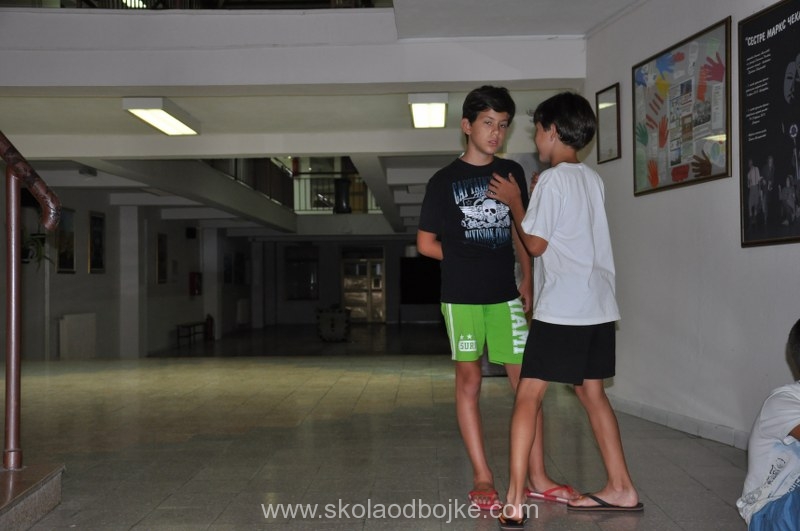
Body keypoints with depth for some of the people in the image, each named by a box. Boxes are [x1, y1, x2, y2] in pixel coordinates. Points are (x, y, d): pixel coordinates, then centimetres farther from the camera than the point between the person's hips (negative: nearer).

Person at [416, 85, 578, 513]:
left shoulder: (512, 172, 9)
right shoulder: (444, 180, 0)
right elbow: (426, 243, 4)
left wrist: (526, 280, 9)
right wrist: (468, 261, 4)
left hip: (506, 294, 3)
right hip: (462, 296, -3)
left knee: (525, 379, 2)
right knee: (468, 379, 2)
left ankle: (537, 478, 11)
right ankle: (482, 479, 11)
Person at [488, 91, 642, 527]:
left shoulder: (552, 180, -10)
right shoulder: (592, 178, 14)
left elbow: (535, 244, -7)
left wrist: (513, 201, 3)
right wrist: (530, 200, 19)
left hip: (561, 309, -8)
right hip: (598, 305, 8)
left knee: (528, 395, -5)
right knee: (591, 392, 16)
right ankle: (621, 489, 22)